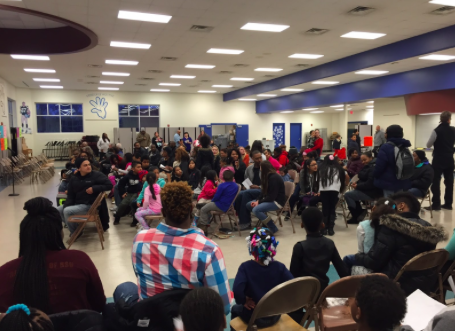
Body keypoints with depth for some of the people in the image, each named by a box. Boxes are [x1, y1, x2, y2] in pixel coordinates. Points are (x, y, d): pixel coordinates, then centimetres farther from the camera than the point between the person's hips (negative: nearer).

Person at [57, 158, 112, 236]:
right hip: (76, 203, 7)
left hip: (89, 205, -7)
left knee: (67, 211, -24)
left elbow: (109, 185, -15)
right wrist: (66, 205, -10)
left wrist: (94, 188, -23)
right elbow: (70, 195, 8)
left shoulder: (96, 175, -11)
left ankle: (75, 232, -1)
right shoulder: (74, 178, 7)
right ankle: (74, 225, 14)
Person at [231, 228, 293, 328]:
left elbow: (237, 291, -34)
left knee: (235, 309, 30)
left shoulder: (246, 267, -22)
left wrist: (244, 301, -14)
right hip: (275, 316, 3)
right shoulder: (279, 267, -15)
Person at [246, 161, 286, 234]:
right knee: (249, 205, 5)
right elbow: (263, 191, 10)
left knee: (256, 210, -28)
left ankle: (273, 229, -16)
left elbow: (272, 196, -23)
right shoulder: (268, 176, 9)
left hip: (277, 201, -10)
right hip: (269, 199, 10)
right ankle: (266, 222, 5)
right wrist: (258, 200, -5)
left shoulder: (274, 178, -20)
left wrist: (259, 202, -17)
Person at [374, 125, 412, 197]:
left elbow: (379, 166, -17)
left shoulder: (386, 147, -16)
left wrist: (376, 177, 0)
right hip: (403, 183, 7)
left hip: (389, 183, -7)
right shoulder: (404, 147, 9)